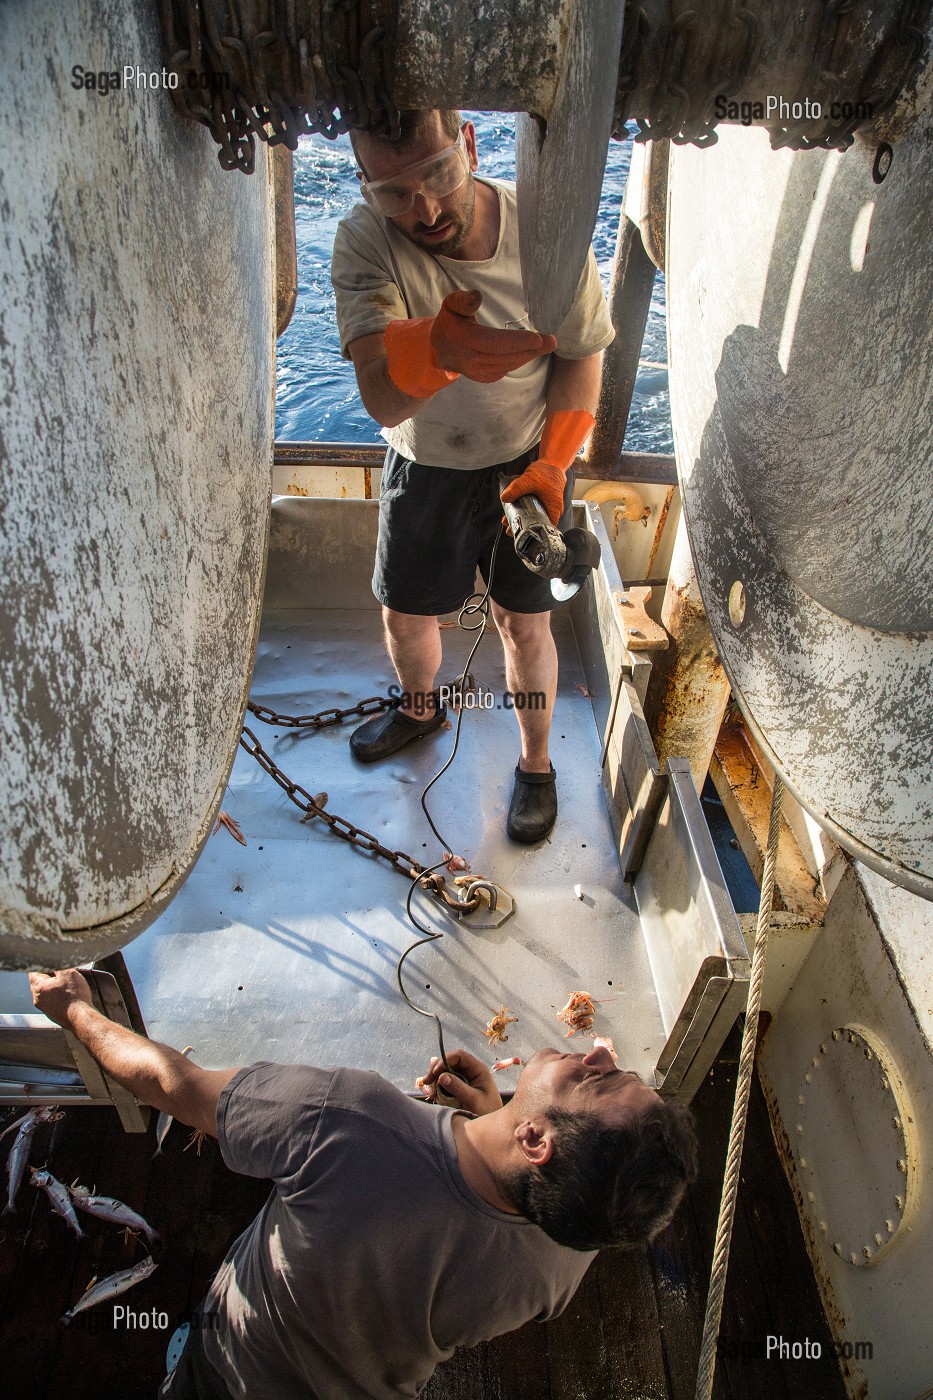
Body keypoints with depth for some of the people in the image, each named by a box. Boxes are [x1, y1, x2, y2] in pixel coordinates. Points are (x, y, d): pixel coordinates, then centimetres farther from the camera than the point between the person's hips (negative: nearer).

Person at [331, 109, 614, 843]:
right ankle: (421, 708, 48)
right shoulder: (363, 243, -23)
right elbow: (382, 400, -37)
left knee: (524, 622, 5)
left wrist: (552, 462, -19)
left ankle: (536, 763, 30)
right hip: (424, 465, 2)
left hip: (527, 461, -1)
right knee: (405, 616, 14)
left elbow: (580, 356, -6)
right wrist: (435, 348, -59)